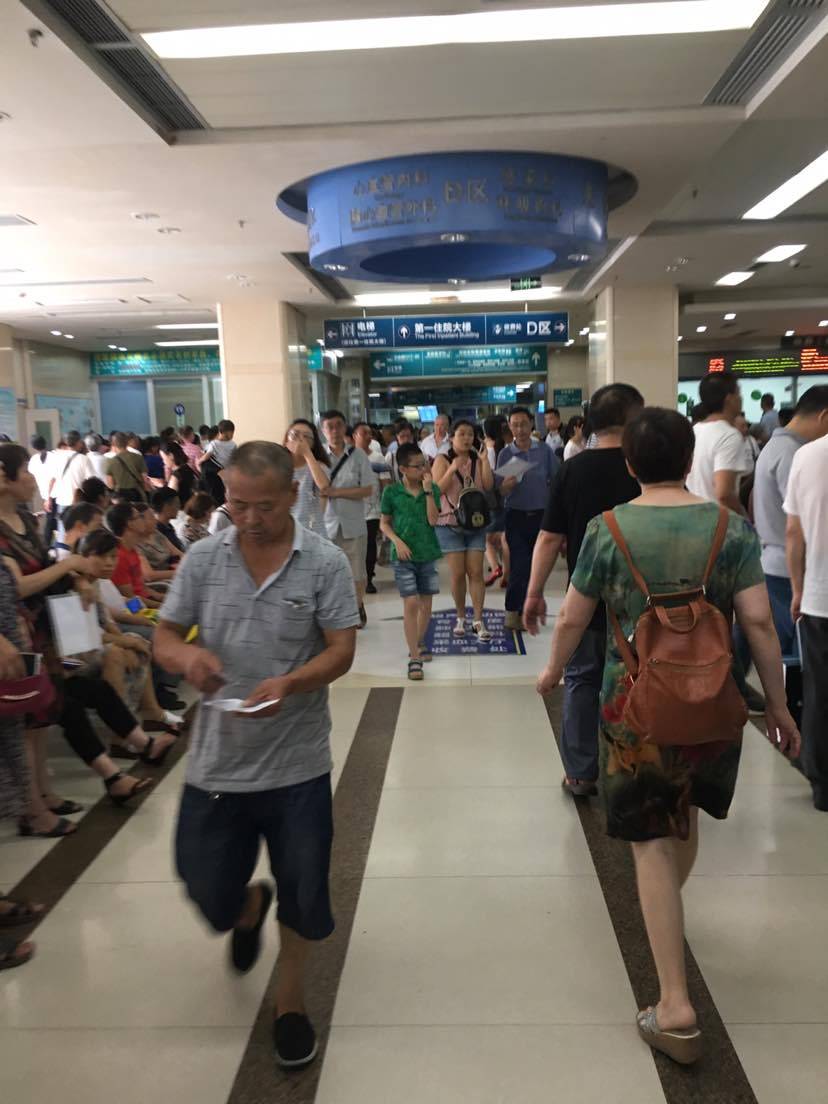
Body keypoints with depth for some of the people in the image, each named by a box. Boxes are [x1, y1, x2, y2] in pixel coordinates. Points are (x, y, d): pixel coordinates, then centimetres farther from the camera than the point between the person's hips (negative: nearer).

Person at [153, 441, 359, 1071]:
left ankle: (290, 1003, 40)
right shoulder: (203, 558, -1)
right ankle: (250, 910, 54)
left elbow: (341, 651, -9)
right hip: (215, 763, 3)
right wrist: (186, 654, -20)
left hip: (297, 765, -2)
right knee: (209, 892, 16)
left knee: (303, 899, 12)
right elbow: (163, 638, 4)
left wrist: (289, 683, -27)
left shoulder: (325, 562, -8)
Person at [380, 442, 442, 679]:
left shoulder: (433, 489, 1)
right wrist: (397, 541, -11)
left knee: (426, 604, 12)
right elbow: (384, 523, 4)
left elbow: (433, 520, -10)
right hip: (404, 556, -3)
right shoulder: (392, 491, -3)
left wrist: (428, 490, -14)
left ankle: (419, 644, 36)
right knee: (411, 604, -9)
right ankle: (414, 659, -4)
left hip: (428, 554, 3)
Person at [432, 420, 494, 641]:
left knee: (476, 573, -2)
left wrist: (485, 460, -10)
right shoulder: (442, 460, -1)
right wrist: (452, 469, -22)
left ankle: (478, 621, 1)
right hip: (450, 524, -2)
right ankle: (460, 618, 16)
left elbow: (489, 486, -4)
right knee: (458, 574, 0)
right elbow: (438, 489, -11)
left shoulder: (477, 461, 7)